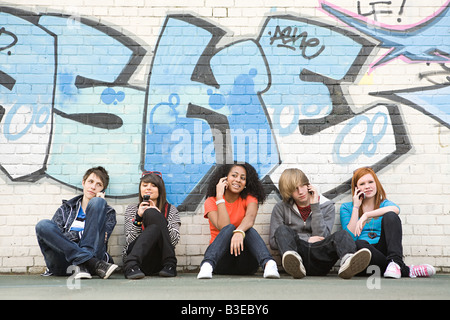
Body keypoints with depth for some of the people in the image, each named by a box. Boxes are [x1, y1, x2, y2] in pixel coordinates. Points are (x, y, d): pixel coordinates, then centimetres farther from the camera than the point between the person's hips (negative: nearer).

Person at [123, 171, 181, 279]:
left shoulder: (171, 210, 15)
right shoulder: (131, 209, 15)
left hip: (159, 261, 1)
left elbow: (175, 240, 0)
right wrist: (138, 217, -10)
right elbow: (129, 241, 4)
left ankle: (169, 265, -27)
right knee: (155, 228, -30)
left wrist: (159, 216, -11)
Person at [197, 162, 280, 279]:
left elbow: (250, 217, -23)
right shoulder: (211, 201, 0)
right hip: (220, 261, -1)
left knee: (248, 230, -27)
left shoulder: (249, 198, 3)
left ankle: (269, 264, -51)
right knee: (230, 228, -27)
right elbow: (223, 226, -18)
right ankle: (207, 265, -48)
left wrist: (239, 232, -45)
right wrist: (219, 196, -16)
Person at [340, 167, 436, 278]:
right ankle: (405, 270, -34)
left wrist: (366, 215, -25)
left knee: (390, 216, -22)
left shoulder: (384, 204, 16)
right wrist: (356, 207, 0)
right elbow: (351, 236, -2)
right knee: (358, 244, -37)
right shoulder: (346, 207, 14)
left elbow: (396, 209, -13)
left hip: (383, 251, 1)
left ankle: (395, 262, -39)